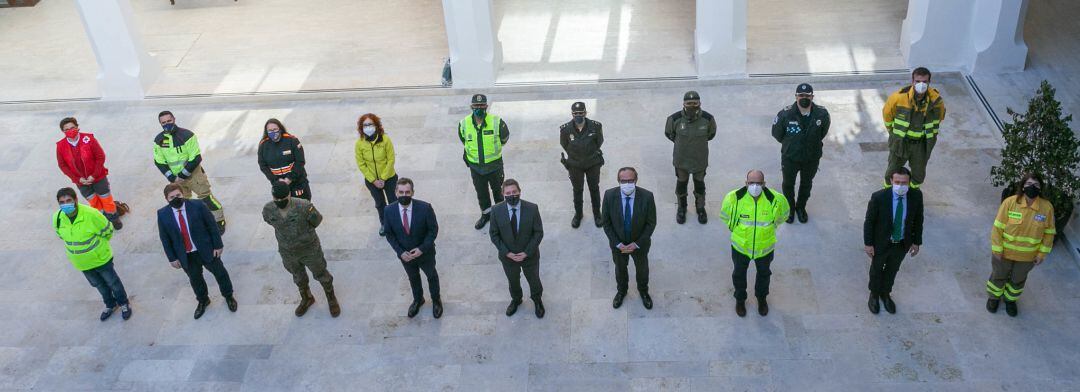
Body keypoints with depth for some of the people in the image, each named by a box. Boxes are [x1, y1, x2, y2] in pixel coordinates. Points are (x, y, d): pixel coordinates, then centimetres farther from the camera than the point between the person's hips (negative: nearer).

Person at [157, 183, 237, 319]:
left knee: (220, 273, 17)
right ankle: (203, 301, 47)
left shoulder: (197, 206, -19)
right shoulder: (163, 215, -13)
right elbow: (165, 238, -2)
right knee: (195, 279, 20)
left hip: (206, 250, -1)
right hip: (186, 256, 1)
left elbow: (212, 225, -10)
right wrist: (172, 258, -1)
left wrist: (218, 245, -8)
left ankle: (228, 296, 44)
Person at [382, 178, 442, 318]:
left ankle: (436, 300, 51)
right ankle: (418, 299, 55)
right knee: (413, 278, 27)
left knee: (432, 276, 24)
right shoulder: (388, 211, -21)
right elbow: (389, 234, -8)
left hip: (425, 252, -2)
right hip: (405, 254, 2)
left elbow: (433, 229, -16)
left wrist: (422, 249, -23)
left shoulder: (425, 208, -28)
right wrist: (400, 252, -18)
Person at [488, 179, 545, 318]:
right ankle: (516, 300, 58)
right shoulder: (496, 210, -20)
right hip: (508, 256, 1)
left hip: (529, 255, -1)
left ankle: (537, 300, 55)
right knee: (513, 281, 26)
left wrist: (527, 252, -18)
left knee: (533, 280, 24)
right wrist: (506, 253, -16)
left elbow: (539, 233, -14)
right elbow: (494, 234, -9)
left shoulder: (532, 209, -23)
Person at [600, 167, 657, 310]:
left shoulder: (647, 196, -27)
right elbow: (606, 222, -12)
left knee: (642, 268, 26)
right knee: (620, 268, 27)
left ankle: (643, 291, 56)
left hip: (639, 243, 0)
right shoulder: (609, 196, -24)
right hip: (617, 243, 0)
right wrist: (618, 244, -16)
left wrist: (636, 244, -18)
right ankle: (621, 291, 57)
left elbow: (651, 223, -15)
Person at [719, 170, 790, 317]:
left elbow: (783, 214, -1)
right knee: (739, 273, 23)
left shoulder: (776, 200, -26)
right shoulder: (734, 198, -27)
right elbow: (725, 215, -4)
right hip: (740, 246, -1)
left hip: (765, 247, 1)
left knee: (764, 273, 26)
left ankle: (761, 298, 56)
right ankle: (740, 299, 52)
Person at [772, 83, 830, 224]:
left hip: (811, 159, 1)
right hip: (790, 158, -1)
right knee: (788, 184, 20)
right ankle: (790, 208, 47)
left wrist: (813, 143, 8)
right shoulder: (786, 114, -25)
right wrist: (789, 144, 3)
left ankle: (801, 207, 50)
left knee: (806, 184, 24)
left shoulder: (822, 114, -20)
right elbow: (777, 133, -7)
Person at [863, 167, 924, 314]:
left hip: (902, 244, 3)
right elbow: (869, 221, -16)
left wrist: (917, 242, 2)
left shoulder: (916, 196, -20)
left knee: (892, 270, 26)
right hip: (881, 242, -2)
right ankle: (874, 294, 50)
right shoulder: (879, 197, -29)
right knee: (876, 270, 23)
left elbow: (918, 219, -4)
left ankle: (885, 293, 53)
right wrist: (868, 244, -11)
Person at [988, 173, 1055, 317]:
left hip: (1027, 256, 2)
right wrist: (997, 250, -14)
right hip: (1005, 252, -2)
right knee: (999, 276, 20)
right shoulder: (1010, 202, -21)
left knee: (1018, 280, 23)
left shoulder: (1047, 207, -15)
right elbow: (998, 228, -15)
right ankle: (994, 297, 47)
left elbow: (1049, 233, -4)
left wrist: (1042, 254, -3)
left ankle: (1010, 299, 49)